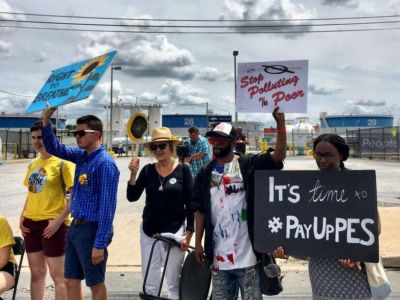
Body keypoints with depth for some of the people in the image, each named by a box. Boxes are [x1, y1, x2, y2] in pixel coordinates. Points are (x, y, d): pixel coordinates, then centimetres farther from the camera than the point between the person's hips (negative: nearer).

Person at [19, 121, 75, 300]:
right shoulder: (32, 164, 11)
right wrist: (22, 216, 8)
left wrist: (59, 220, -19)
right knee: (37, 272, 17)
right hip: (31, 223, 7)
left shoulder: (62, 162, -10)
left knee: (57, 275, 3)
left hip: (52, 224, -6)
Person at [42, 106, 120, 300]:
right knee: (71, 281, 16)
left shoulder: (104, 163, -19)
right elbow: (54, 148, 17)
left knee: (96, 284, 8)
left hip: (92, 230, -8)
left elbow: (107, 206, -22)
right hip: (75, 227, 8)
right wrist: (46, 120, 2)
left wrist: (100, 244, -22)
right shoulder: (81, 155, 5)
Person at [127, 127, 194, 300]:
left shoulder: (183, 170, -7)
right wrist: (133, 174, -18)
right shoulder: (148, 170, 0)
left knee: (174, 283, 7)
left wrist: (189, 233, -6)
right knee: (149, 284, 13)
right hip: (148, 232, 3)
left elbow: (190, 204, -4)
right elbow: (132, 197, -4)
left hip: (174, 232, -3)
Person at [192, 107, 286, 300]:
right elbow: (200, 210, 7)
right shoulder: (205, 174, 5)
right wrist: (198, 243, 5)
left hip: (246, 253, -3)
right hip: (218, 255, 4)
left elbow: (279, 155, -19)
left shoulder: (249, 165, -5)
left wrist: (280, 123, -29)